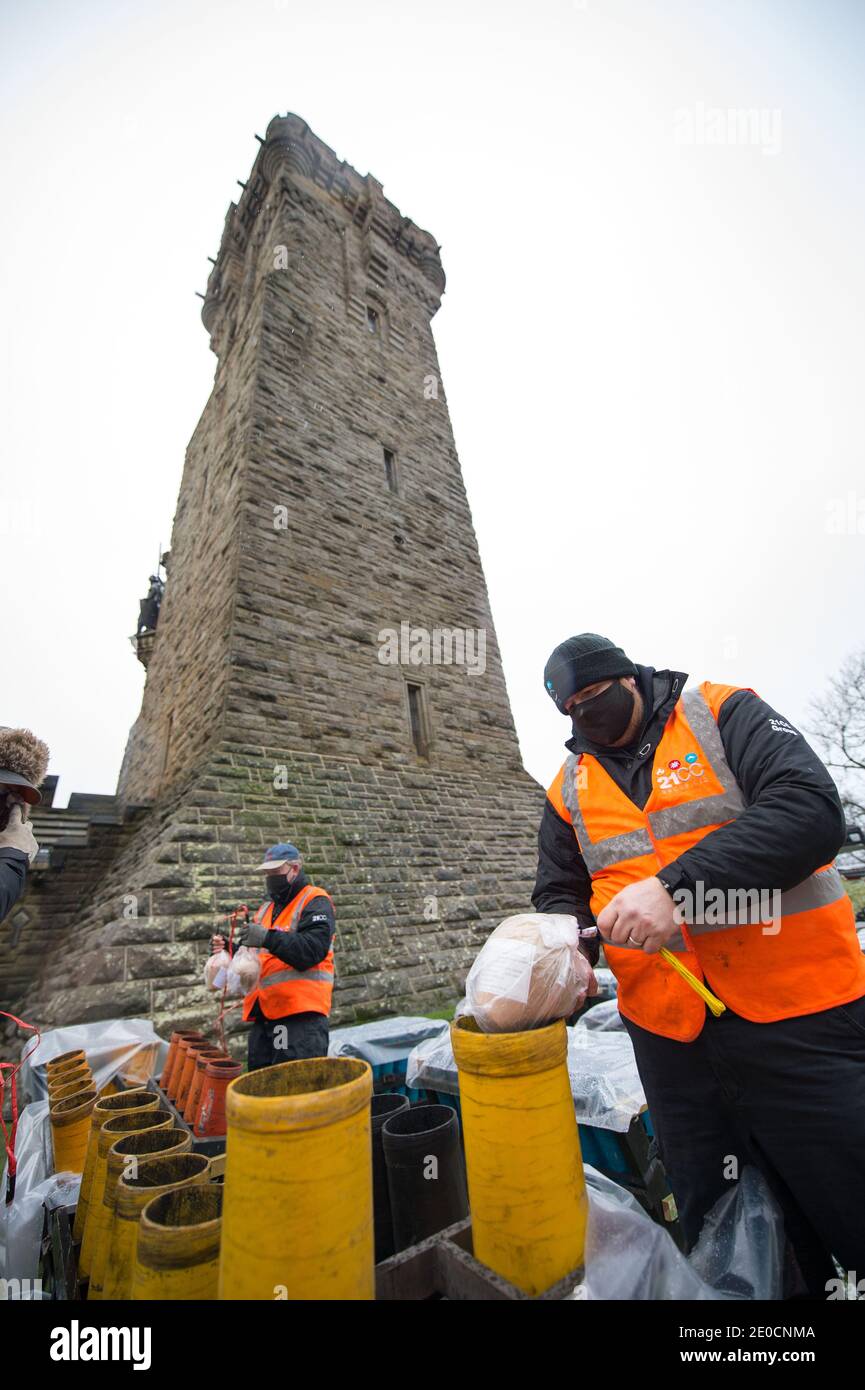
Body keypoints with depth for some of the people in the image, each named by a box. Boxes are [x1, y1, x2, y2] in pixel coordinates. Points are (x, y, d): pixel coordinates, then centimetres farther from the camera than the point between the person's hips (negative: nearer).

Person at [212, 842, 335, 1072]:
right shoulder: (267, 907, 21)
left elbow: (313, 949, -20)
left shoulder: (315, 903, -5)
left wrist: (267, 938, -26)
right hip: (264, 1011, 8)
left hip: (301, 1012, -8)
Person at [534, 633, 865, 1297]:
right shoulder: (570, 788, 5)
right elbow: (558, 894, 10)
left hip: (797, 1017, -4)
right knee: (715, 1227, 21)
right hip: (669, 1034, 5)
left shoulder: (724, 715, -6)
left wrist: (676, 882, -30)